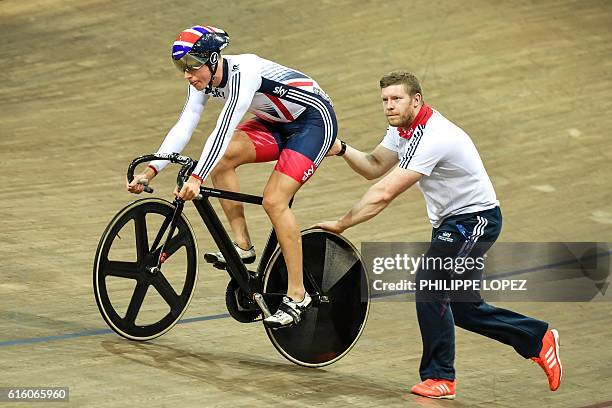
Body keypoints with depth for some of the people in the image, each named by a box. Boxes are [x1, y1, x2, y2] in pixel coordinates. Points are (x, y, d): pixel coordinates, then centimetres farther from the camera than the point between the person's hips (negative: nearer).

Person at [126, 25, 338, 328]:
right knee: (222, 158, -14)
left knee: (274, 201, -20)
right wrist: (148, 172, -18)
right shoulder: (202, 81, -6)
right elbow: (183, 127, -10)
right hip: (277, 122, 8)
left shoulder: (243, 73, -31)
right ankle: (242, 246, -4)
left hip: (314, 121, -8)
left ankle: (297, 296, -13)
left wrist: (196, 179, -48)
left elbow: (224, 130, -40)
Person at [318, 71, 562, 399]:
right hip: (450, 222, 10)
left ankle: (439, 378, -10)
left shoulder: (432, 137, -28)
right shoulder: (403, 128, 2)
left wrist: (342, 224, -23)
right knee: (462, 307, 11)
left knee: (429, 283, -20)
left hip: (475, 218, -10)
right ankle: (539, 339, 25)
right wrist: (342, 150, -12)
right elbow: (373, 168, 6)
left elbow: (384, 193, -29)